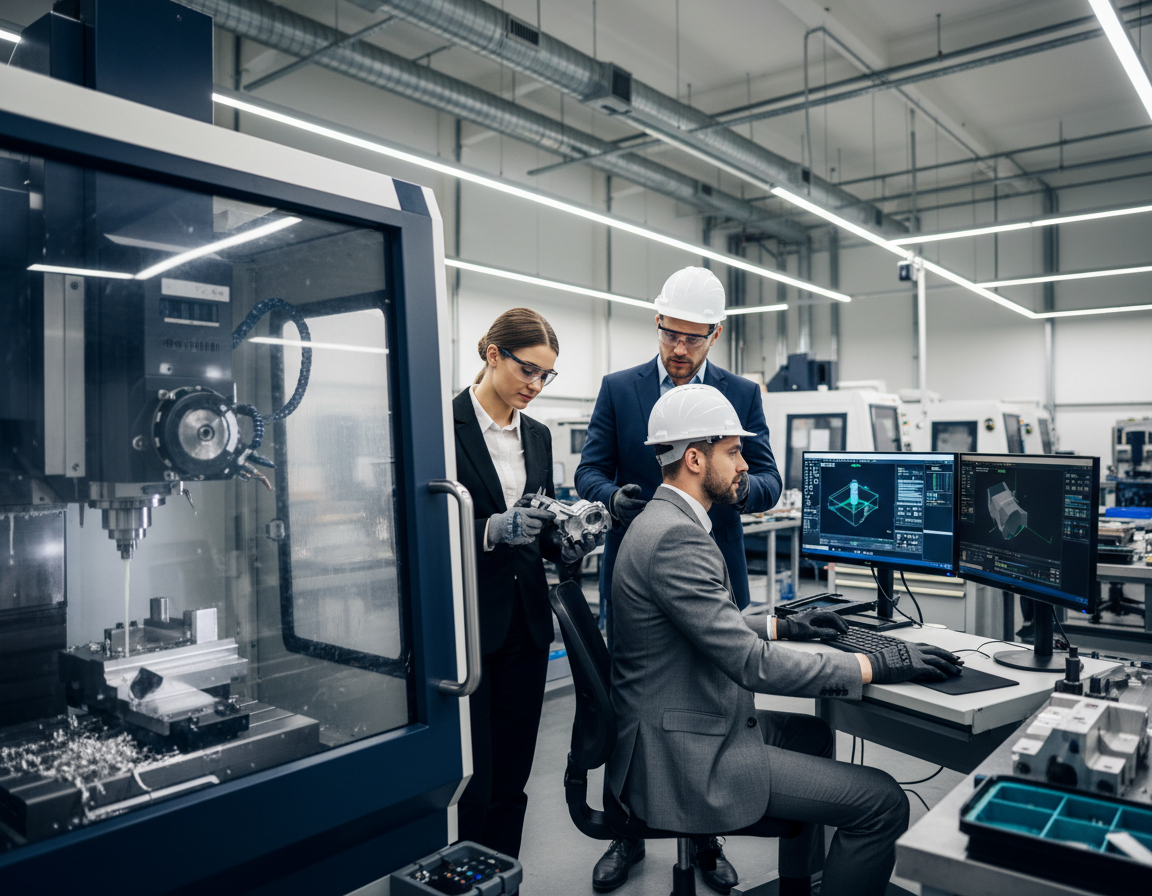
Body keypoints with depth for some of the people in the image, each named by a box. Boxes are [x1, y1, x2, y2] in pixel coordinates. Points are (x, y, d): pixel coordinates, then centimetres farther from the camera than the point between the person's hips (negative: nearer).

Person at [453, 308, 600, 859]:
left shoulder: (537, 436, 12)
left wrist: (568, 544, -5)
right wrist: (492, 530, -25)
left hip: (525, 622, 6)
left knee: (512, 778, 14)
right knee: (471, 781, 1)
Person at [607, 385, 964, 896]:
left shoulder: (663, 521, 10)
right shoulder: (675, 537, -24)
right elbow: (750, 662, -27)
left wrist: (782, 627, 16)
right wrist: (874, 667, -21)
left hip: (687, 730, 11)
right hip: (686, 761, -11)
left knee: (812, 732, 31)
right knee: (883, 802, -10)